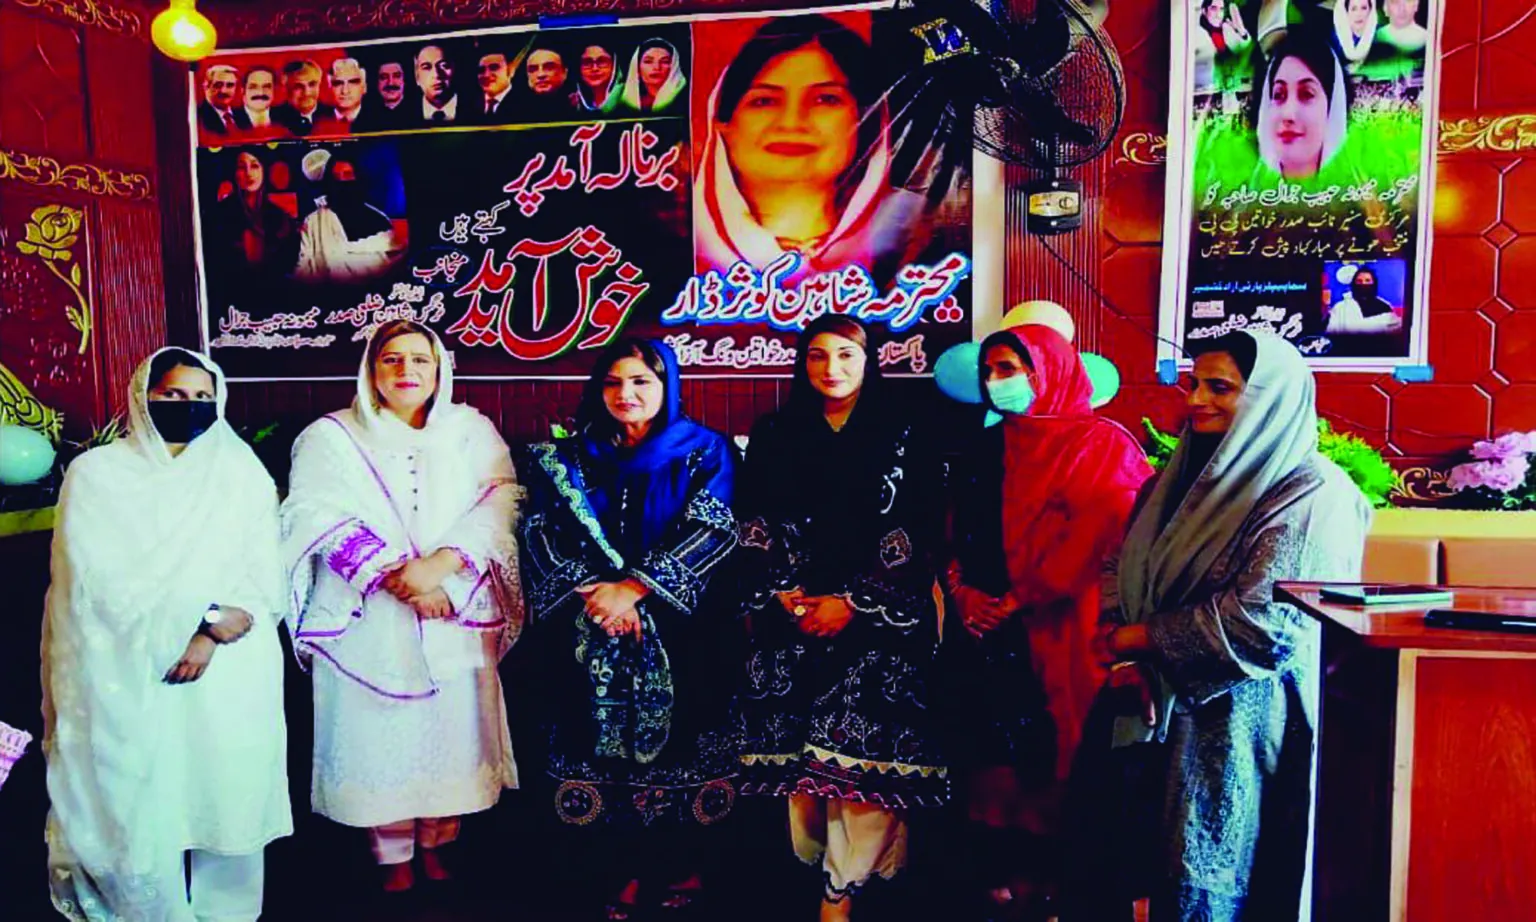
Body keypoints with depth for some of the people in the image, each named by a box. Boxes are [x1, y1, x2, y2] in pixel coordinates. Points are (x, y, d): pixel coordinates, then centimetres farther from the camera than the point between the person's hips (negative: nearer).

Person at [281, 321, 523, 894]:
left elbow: (498, 502, -6)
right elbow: (322, 517, -9)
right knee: (379, 735, 5)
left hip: (453, 617, 1)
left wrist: (442, 562, -22)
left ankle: (437, 840, 30)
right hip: (369, 620, -1)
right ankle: (393, 854, 24)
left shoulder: (472, 432, 7)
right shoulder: (331, 437, 3)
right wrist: (397, 576, -20)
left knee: (450, 730, 8)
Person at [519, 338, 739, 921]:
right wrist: (595, 589, -13)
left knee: (672, 741, -1)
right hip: (591, 632, 2)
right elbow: (543, 531, 3)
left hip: (676, 627, -2)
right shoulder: (569, 458, 11)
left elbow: (711, 530, -7)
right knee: (605, 740, 0)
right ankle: (626, 869, 14)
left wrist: (635, 587, -15)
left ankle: (680, 864, 15)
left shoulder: (704, 452, 3)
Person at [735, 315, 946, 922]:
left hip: (879, 616, -2)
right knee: (797, 739, 2)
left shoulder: (904, 437, 3)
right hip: (793, 614, 2)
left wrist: (852, 601, -10)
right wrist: (785, 593, -8)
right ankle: (811, 854, 18)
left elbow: (917, 534, -3)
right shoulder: (774, 435, 9)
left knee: (862, 742, -7)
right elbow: (755, 526, 5)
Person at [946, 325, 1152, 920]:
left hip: (1055, 633, -5)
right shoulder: (986, 448, 16)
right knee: (993, 757, 7)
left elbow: (1096, 535, -15)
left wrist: (1018, 600, -15)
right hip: (986, 632, 6)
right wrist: (963, 591, -2)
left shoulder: (1102, 445, -3)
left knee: (1050, 755, -1)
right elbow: (957, 532, 16)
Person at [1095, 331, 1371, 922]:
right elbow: (1122, 567, 11)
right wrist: (1122, 650, -7)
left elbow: (1263, 622, -22)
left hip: (1241, 723, -6)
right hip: (1165, 711, 7)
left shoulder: (1310, 494, -12)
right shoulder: (1188, 477, 11)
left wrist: (1145, 638, -12)